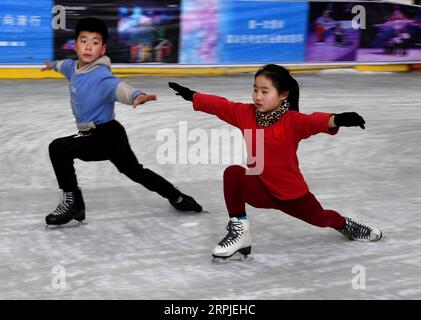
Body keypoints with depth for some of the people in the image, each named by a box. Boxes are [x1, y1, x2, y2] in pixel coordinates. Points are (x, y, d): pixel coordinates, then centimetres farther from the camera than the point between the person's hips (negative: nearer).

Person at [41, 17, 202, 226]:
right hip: (112, 136, 10)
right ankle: (177, 198, 39)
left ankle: (72, 201, -7)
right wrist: (53, 65, 50)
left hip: (106, 136, -10)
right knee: (135, 171, 23)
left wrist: (135, 96, -68)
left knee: (58, 148, -18)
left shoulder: (101, 76, -25)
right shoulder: (75, 67, 2)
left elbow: (116, 86, -47)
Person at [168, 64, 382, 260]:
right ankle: (239, 231, -17)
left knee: (320, 219, 19)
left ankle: (343, 224, 60)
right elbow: (219, 105, 0)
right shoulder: (246, 113, -8)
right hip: (261, 188, 2)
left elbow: (314, 122, -42)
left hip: (291, 191, -2)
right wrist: (191, 96, 3)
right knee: (233, 173, -28)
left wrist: (337, 120, -62)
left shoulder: (292, 121, -23)